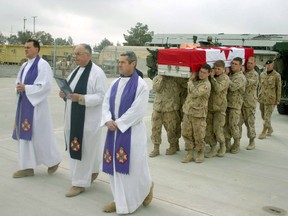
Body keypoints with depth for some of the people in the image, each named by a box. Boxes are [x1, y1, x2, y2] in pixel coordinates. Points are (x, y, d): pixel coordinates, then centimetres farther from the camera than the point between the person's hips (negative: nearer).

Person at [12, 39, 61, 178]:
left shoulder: (43, 65, -12)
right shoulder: (24, 65, 14)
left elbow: (46, 86, -19)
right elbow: (18, 81, 21)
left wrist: (26, 88, -19)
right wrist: (19, 87, -3)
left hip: (36, 105, -8)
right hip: (24, 104, 8)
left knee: (41, 135, -1)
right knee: (24, 135, 8)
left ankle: (54, 160, 21)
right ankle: (28, 167, 16)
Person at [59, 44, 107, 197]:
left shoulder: (97, 73, -13)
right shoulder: (76, 71, 12)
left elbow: (101, 96, -17)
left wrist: (81, 98, -27)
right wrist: (64, 94, -3)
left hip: (88, 117, -8)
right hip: (73, 116, 8)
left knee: (84, 148, -1)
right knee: (76, 147, 16)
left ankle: (80, 183, 10)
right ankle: (92, 171, 36)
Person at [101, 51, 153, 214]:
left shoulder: (141, 85, -11)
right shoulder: (116, 83, 10)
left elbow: (137, 110, -17)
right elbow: (106, 102, 8)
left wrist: (118, 123, -15)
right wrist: (108, 120, -10)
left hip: (132, 131, -6)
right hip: (115, 130, 7)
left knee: (134, 166, 1)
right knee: (116, 166, 10)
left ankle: (147, 186, 31)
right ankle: (121, 200, 24)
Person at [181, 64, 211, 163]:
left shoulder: (206, 85, -13)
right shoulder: (195, 79, 10)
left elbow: (195, 93, -25)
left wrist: (190, 81, -15)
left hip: (198, 114, -7)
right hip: (187, 111, 7)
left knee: (198, 136, 2)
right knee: (186, 133, 7)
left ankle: (200, 154, 19)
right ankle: (189, 153, 16)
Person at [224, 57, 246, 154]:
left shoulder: (241, 77, -9)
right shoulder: (230, 74, 13)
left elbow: (233, 87, -26)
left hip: (235, 105, -6)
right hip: (226, 103, 6)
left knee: (233, 125, -3)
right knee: (225, 124, 7)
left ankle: (236, 145, 13)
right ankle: (227, 145, 15)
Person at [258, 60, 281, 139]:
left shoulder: (277, 75, -7)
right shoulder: (262, 74, 8)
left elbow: (278, 88, -5)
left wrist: (278, 100, -6)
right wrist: (258, 96, 15)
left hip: (271, 99, -6)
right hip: (262, 98, 6)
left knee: (267, 116, -4)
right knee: (263, 116, 14)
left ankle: (263, 133, 5)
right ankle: (270, 129, 33)